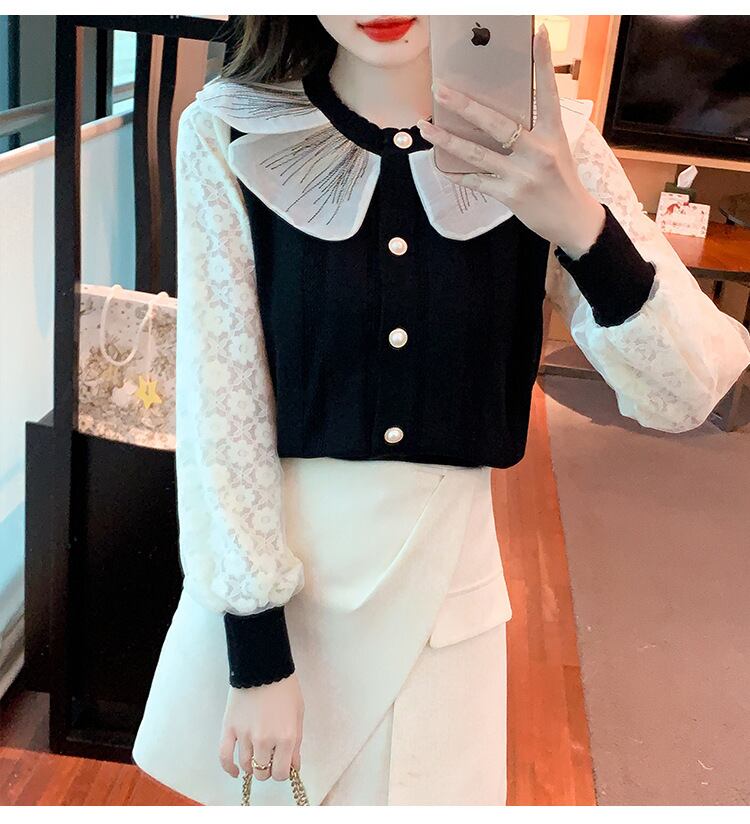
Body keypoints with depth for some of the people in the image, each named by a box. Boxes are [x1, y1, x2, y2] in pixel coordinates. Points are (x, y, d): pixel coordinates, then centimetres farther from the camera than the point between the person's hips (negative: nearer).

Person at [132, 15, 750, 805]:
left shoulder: (539, 144, -7)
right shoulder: (232, 132, -11)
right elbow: (219, 401, -11)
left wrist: (583, 228, -29)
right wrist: (255, 654, -12)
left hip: (441, 569, 1)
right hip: (261, 561, 0)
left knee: (416, 789, 18)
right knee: (253, 783, 20)